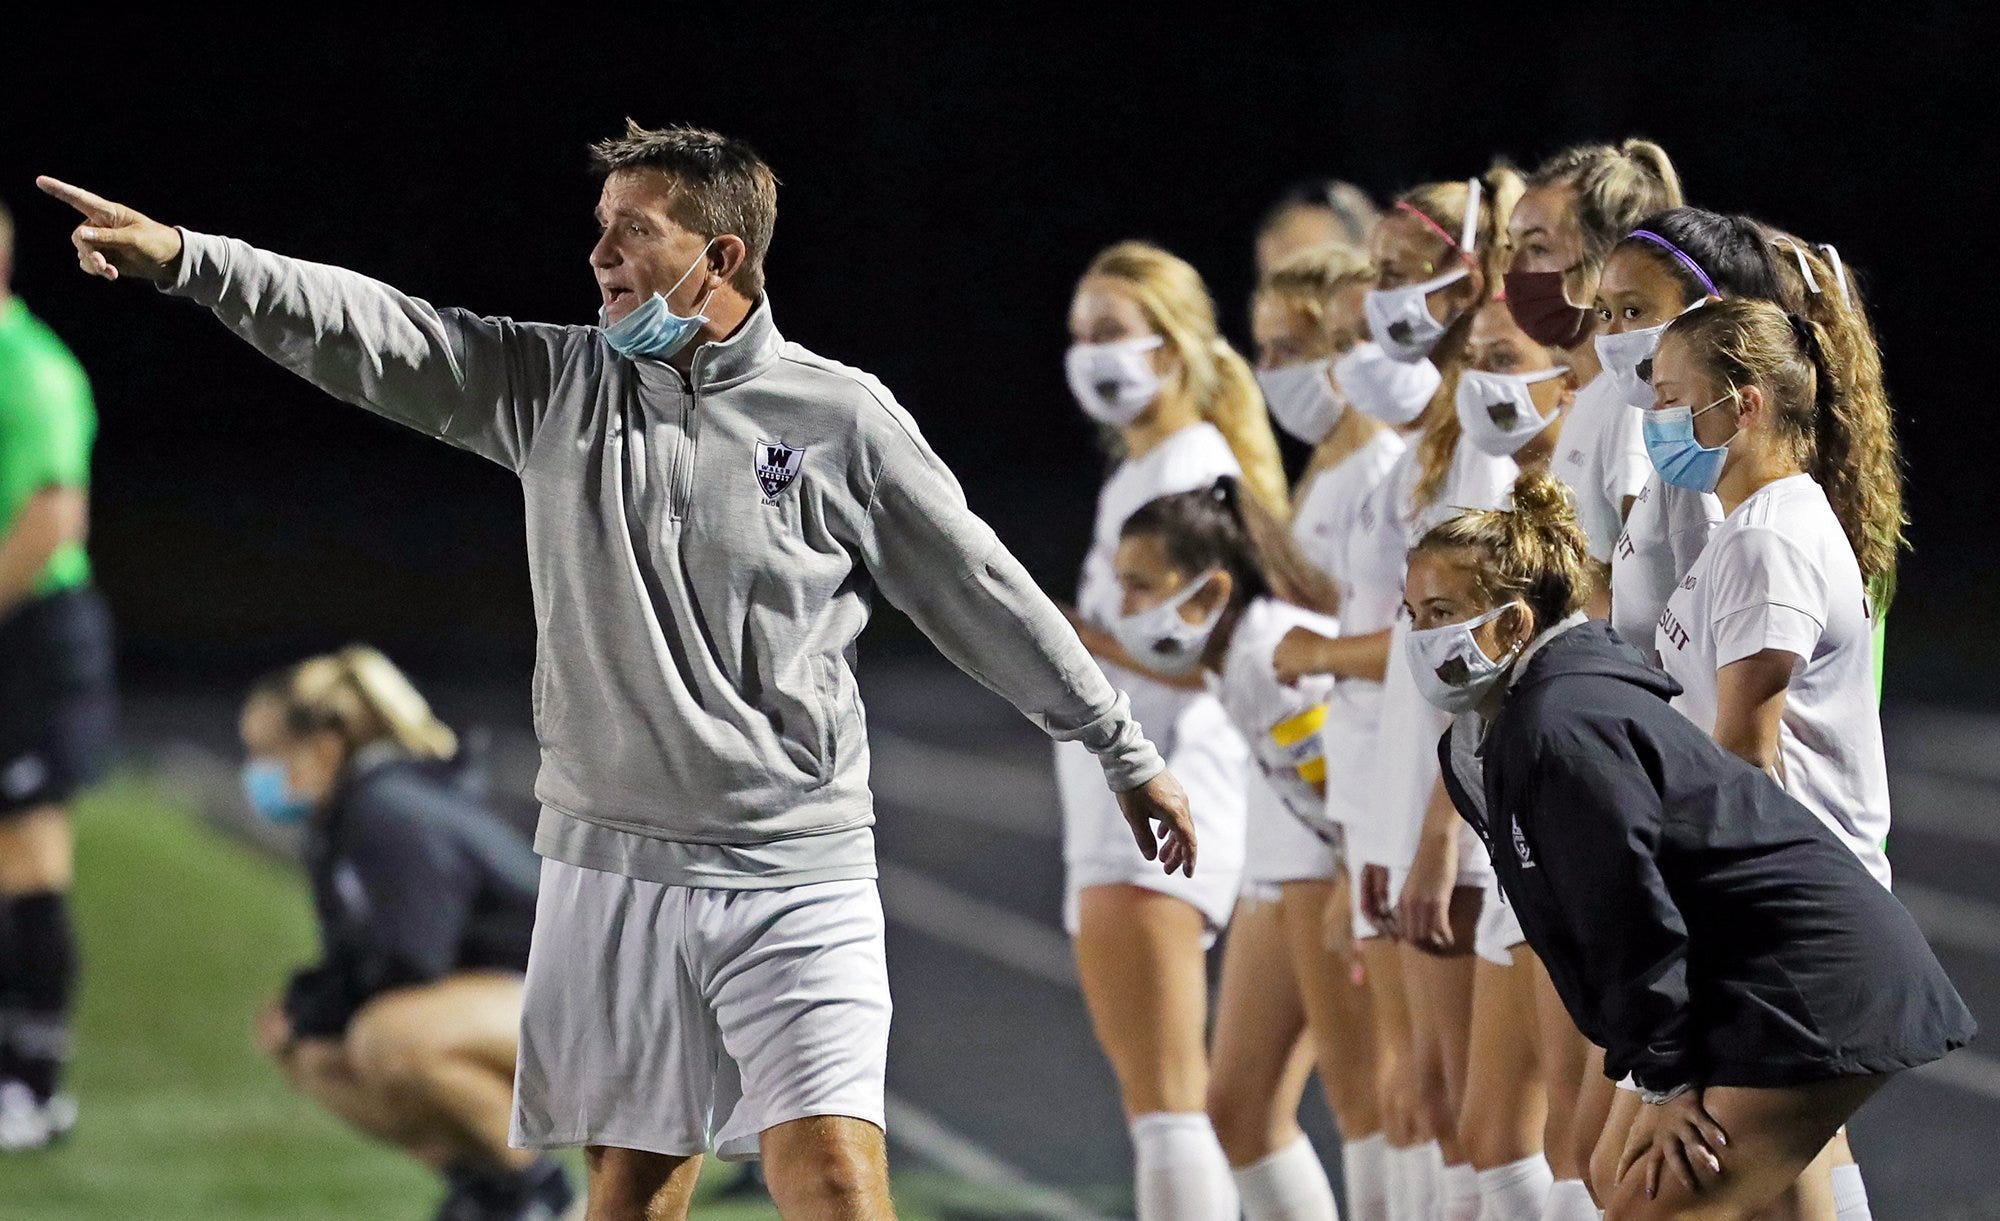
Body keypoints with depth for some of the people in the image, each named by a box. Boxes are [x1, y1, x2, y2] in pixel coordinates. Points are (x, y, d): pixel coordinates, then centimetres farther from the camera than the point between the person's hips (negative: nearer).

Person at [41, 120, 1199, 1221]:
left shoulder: (842, 418, -2)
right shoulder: (553, 385, 4)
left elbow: (984, 595, 6)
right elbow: (366, 332, -6)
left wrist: (1126, 751, 11)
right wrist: (184, 256, -19)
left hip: (795, 881, -3)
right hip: (611, 868, 3)